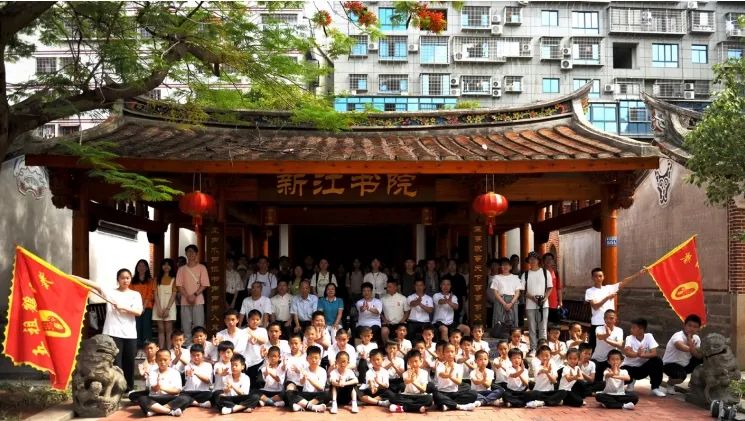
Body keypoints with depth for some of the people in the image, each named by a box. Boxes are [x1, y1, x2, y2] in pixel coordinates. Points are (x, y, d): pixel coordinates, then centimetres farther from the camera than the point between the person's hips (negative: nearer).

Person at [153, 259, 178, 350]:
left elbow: (174, 295, -2)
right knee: (161, 329, 1)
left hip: (169, 306, -2)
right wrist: (159, 308, -9)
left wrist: (167, 309, -12)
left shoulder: (174, 279, 5)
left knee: (168, 330, -4)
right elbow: (156, 294, 3)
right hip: (159, 306, 2)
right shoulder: (157, 279, 10)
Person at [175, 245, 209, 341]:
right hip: (185, 301, 2)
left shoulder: (201, 268, 3)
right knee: (186, 326, 2)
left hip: (198, 301, -2)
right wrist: (187, 296, -11)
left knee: (198, 326, -5)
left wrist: (194, 295, -14)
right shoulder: (182, 269, 9)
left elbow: (204, 285, -2)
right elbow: (179, 285, 3)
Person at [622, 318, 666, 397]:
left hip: (643, 367, 1)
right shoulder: (629, 338, -12)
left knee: (657, 361, -25)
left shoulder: (649, 336, -9)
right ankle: (631, 381, 5)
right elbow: (627, 352, -31)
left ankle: (655, 388, -9)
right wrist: (637, 354, -52)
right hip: (630, 367, -1)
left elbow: (654, 353, -21)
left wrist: (642, 355, -40)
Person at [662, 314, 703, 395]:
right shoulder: (678, 336, -26)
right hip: (670, 364, -7)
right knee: (681, 376, -37)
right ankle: (670, 383, 2)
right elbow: (680, 346, -51)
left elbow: (699, 356, -13)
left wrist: (689, 340, -24)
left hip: (685, 364, 7)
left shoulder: (696, 338, -2)